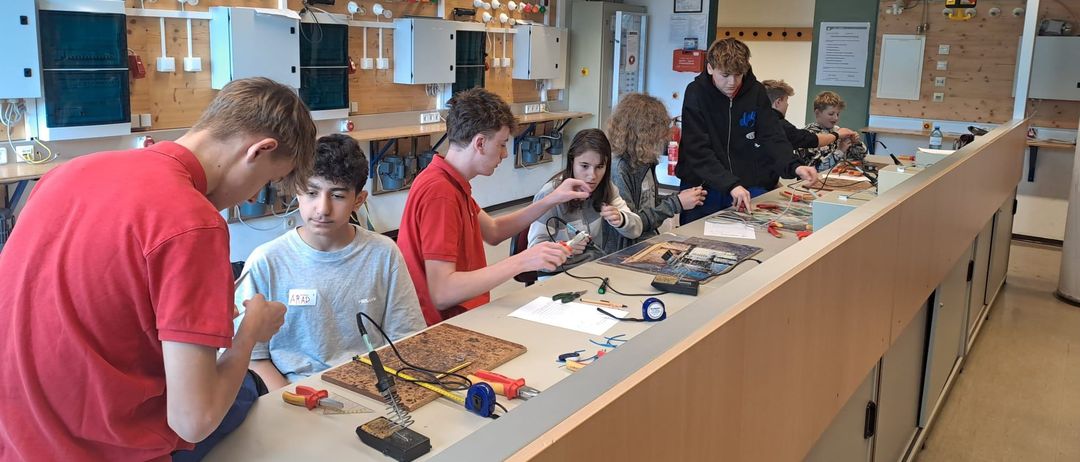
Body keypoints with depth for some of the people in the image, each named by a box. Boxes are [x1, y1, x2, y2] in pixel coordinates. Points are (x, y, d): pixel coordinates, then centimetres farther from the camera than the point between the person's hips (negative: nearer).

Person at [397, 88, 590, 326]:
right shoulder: (439, 193, -22)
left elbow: (493, 231, 19)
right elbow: (441, 293, -28)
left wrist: (552, 200, 12)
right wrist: (521, 262, -29)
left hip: (458, 314, 10)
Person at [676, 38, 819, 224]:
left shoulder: (755, 92, 0)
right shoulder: (696, 93, -11)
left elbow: (772, 137, -4)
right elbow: (698, 151, -18)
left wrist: (793, 166, -24)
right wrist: (731, 184, -30)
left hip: (748, 188, 3)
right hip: (702, 186, -2)